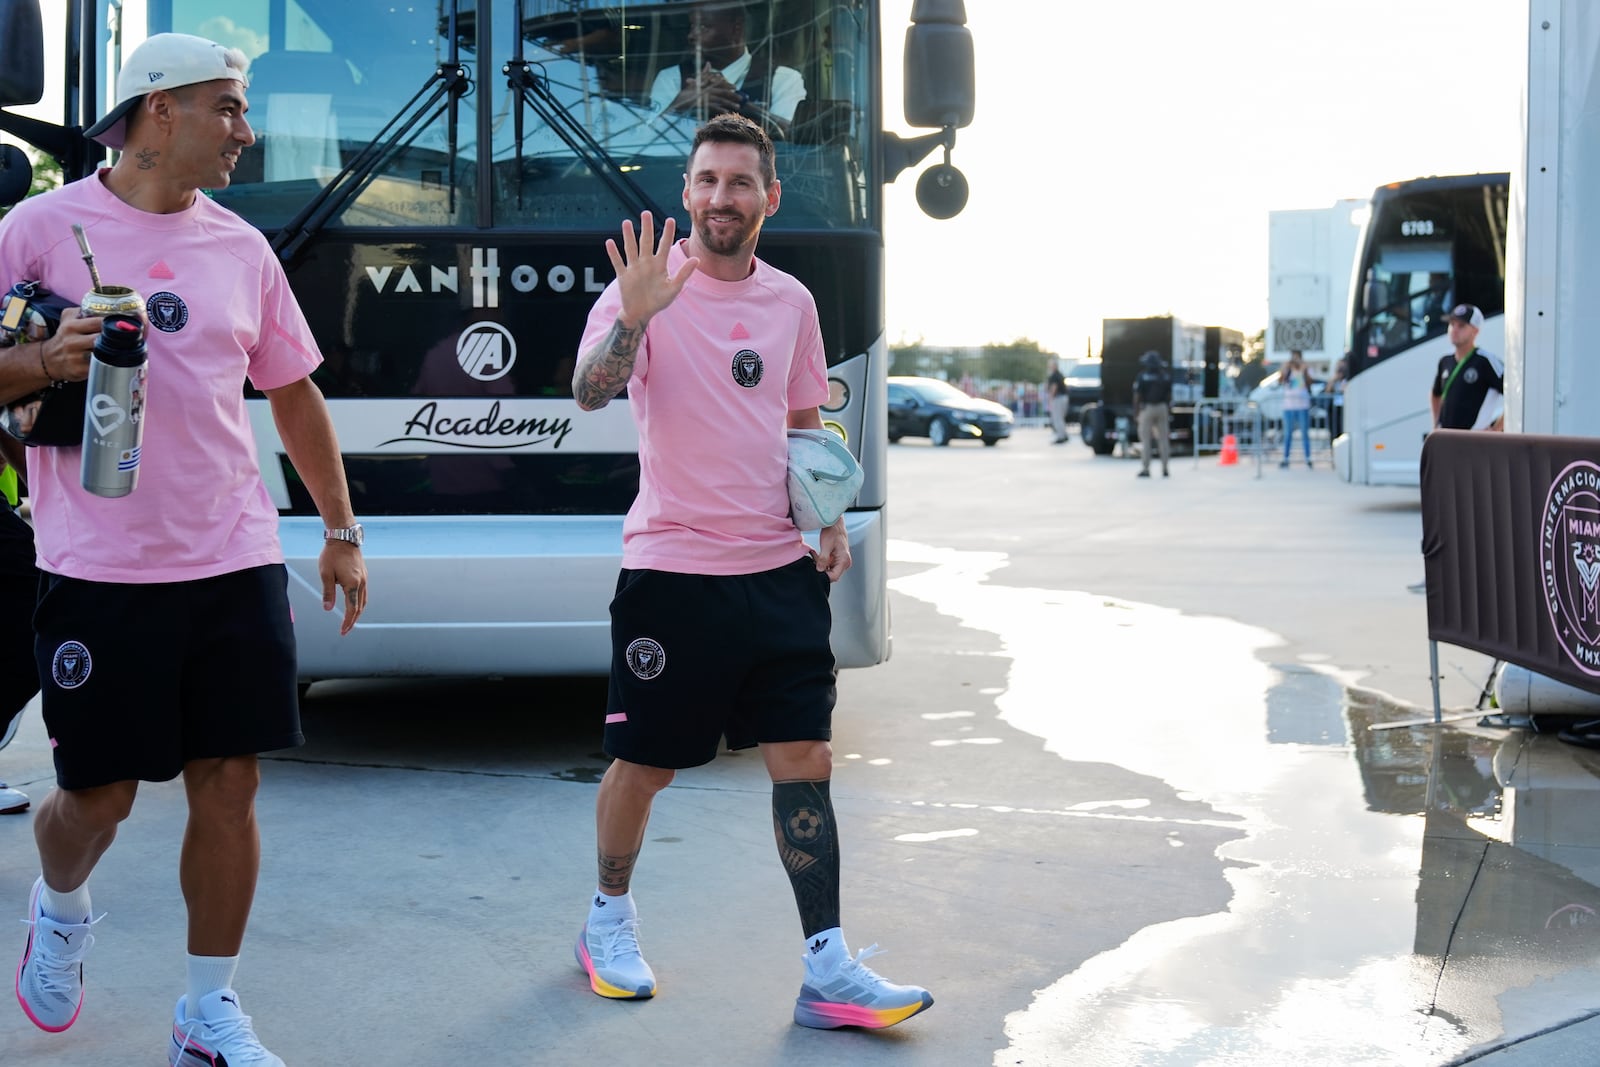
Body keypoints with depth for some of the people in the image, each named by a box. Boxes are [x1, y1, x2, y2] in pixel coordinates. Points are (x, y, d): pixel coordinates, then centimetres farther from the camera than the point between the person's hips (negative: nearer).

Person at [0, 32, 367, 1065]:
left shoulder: (240, 246, 10)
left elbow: (294, 392, 17)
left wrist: (341, 530, 16)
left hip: (237, 562, 4)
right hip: (100, 571, -3)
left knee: (229, 784, 3)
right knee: (99, 796, 5)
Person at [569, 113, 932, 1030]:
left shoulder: (791, 300, 10)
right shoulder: (650, 284, -5)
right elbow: (591, 394, -20)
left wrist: (831, 518, 7)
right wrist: (633, 317, -38)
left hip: (780, 568, 4)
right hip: (674, 570, -4)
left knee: (805, 760, 1)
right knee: (645, 765, 6)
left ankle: (828, 970, 6)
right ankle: (610, 920, 31)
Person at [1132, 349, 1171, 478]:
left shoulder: (1142, 377, -9)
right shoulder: (1166, 376, 4)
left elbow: (1137, 396, -8)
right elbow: (1169, 396, 6)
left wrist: (1135, 412, 0)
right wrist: (1169, 411, 13)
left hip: (1146, 409, -4)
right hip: (1162, 408, 4)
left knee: (1146, 440, -1)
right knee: (1163, 439, 8)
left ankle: (1145, 469, -3)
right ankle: (1164, 468, 9)